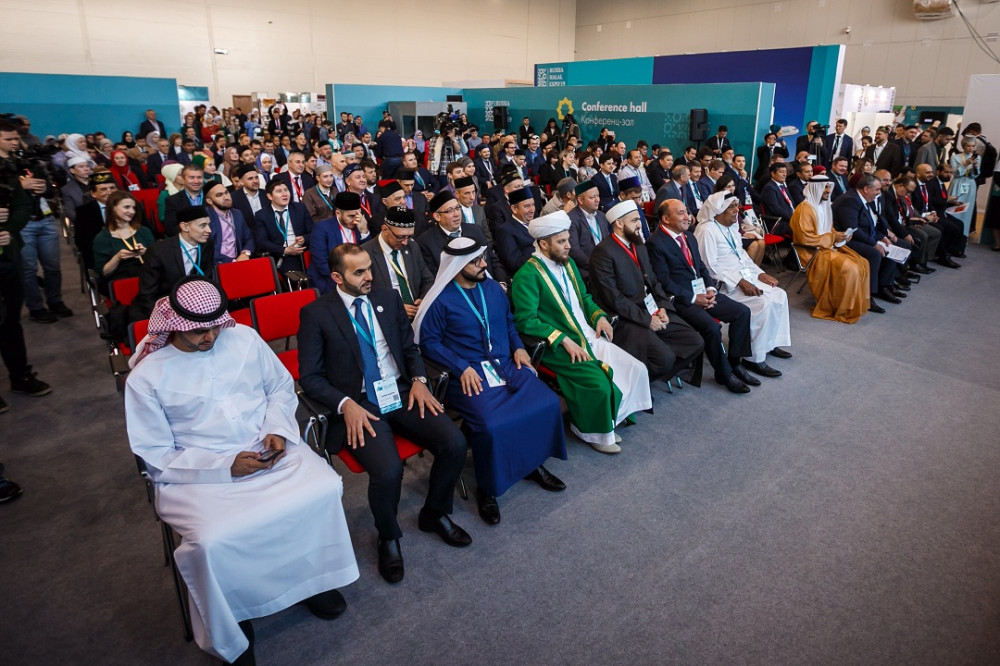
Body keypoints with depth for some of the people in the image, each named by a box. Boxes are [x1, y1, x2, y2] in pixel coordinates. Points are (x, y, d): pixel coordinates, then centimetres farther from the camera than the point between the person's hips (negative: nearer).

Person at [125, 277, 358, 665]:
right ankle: (229, 634, 3)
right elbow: (157, 457, -5)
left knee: (324, 490, -20)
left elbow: (281, 386, 13)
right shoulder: (145, 377, -6)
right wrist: (226, 466, -17)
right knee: (213, 542, -29)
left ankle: (311, 576, 8)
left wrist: (277, 430, -7)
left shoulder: (244, 338, 2)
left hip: (269, 451, 3)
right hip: (199, 474, -3)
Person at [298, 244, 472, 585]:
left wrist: (418, 380, -1)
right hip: (359, 405, -4)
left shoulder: (388, 299, 10)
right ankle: (388, 538, 5)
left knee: (455, 443, -16)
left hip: (401, 394, 5)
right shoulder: (316, 313, -4)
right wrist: (346, 405, -18)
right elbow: (310, 376, -3)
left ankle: (434, 514, 14)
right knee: (388, 470, -29)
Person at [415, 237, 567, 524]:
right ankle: (487, 489, -3)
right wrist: (462, 367, -15)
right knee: (491, 424, -30)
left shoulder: (493, 288, 14)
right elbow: (429, 342, -5)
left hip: (506, 363, 6)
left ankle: (533, 464, 8)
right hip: (469, 373, -5)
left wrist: (518, 347, 7)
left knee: (547, 404, -17)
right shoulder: (441, 300, -4)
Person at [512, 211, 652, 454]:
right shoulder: (527, 276, -14)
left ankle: (606, 422, 14)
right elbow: (525, 320, -20)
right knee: (599, 383, -26)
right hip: (559, 347, -8)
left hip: (588, 336, 8)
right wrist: (564, 339, -24)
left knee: (636, 369, -4)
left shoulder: (568, 263, 12)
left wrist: (599, 315, 3)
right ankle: (592, 432, 4)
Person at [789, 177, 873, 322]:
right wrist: (832, 238, -18)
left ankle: (861, 302, 7)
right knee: (849, 269, -25)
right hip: (814, 252, -9)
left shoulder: (825, 205, 14)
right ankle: (844, 310, -12)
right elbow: (805, 238, -21)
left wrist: (838, 235, 1)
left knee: (862, 263, -3)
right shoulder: (805, 208, -14)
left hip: (829, 246, 9)